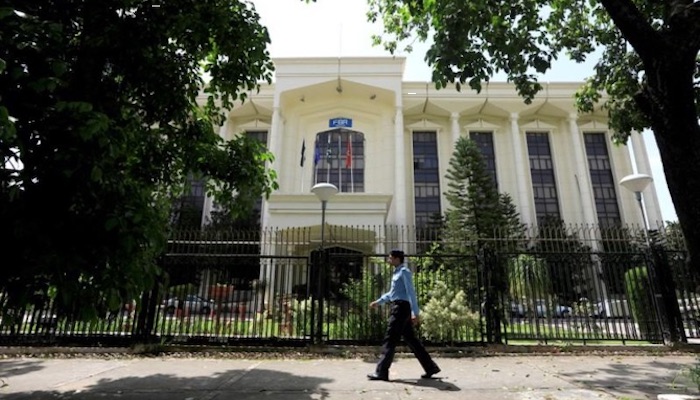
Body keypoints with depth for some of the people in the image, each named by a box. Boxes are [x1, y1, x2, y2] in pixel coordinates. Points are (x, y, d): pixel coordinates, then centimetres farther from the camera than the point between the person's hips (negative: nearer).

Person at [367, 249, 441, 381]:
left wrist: (415, 312, -21)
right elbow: (392, 293, 26)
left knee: (390, 340, -6)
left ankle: (381, 372, 0)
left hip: (401, 307, -10)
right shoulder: (397, 272, 18)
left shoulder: (404, 272, -11)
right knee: (410, 339, 12)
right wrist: (378, 301, 24)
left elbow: (411, 292, -17)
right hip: (398, 307, 10)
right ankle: (430, 367, 20)